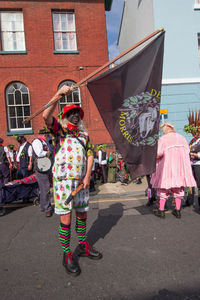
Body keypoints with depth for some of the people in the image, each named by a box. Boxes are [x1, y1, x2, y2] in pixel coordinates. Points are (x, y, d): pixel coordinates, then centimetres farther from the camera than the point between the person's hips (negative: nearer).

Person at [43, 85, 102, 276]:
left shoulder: (84, 135, 14)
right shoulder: (59, 130, 2)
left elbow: (90, 155, 8)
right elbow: (46, 116, -16)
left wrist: (87, 176, -4)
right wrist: (59, 94, -24)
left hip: (82, 181, 5)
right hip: (63, 180, -5)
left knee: (82, 215, 15)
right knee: (66, 220, 0)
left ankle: (83, 246, 34)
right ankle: (67, 255, 17)